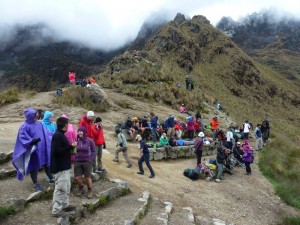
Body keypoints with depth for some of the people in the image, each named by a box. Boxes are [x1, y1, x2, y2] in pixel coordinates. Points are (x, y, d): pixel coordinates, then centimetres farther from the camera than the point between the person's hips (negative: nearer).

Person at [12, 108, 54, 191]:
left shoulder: (39, 124, 3)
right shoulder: (25, 126, -15)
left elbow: (45, 135, 12)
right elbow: (22, 138, -18)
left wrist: (47, 145, 13)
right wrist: (32, 141, -31)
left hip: (42, 148, 6)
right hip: (33, 150, -6)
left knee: (47, 163, 15)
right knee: (34, 166, 7)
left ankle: (51, 178, 32)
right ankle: (35, 184, 22)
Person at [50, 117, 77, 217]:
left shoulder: (61, 135, 12)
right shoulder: (57, 135, -20)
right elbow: (56, 151, -26)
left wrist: (71, 146, 6)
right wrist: (71, 146, -22)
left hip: (65, 166, 11)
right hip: (60, 167, -11)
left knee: (66, 187, 19)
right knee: (60, 188, -3)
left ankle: (65, 205, 32)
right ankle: (56, 210, 8)